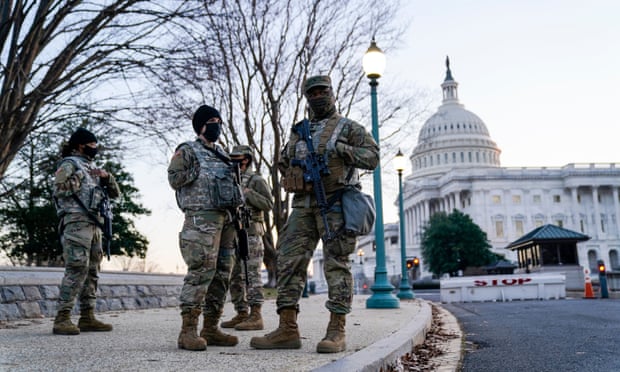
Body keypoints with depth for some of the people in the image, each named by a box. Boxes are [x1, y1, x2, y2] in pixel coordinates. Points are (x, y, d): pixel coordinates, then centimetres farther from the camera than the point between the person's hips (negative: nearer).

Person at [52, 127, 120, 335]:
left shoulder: (93, 167, 24)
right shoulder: (69, 164, 1)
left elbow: (115, 193, 21)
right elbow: (59, 190, -14)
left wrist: (107, 177, 5)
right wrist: (79, 178, -10)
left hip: (94, 224, 8)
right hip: (77, 222, -8)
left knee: (92, 271, 6)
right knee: (77, 269, -15)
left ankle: (87, 317, 10)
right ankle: (62, 318, -12)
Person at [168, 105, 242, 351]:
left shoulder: (221, 154, 25)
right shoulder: (187, 151, 4)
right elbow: (174, 179, -6)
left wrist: (238, 204, 13)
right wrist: (197, 171, -9)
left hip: (227, 218, 8)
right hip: (202, 218, -8)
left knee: (222, 274, 6)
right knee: (201, 272, -16)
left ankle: (211, 329, 12)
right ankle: (188, 331, -13)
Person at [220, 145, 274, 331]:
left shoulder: (256, 180, -2)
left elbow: (268, 204, -12)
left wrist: (247, 192, -18)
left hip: (250, 234, -8)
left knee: (252, 275, -8)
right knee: (234, 277, 9)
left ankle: (256, 317, -6)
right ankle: (241, 314, 16)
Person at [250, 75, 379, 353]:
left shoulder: (348, 128, 9)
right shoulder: (298, 132, 23)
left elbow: (372, 157, -1)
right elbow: (283, 163, 32)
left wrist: (339, 148, -12)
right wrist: (291, 178, 10)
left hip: (334, 204, -5)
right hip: (303, 205, 5)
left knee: (336, 264, -6)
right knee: (289, 262, -3)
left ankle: (337, 332, -3)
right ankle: (287, 330, -1)